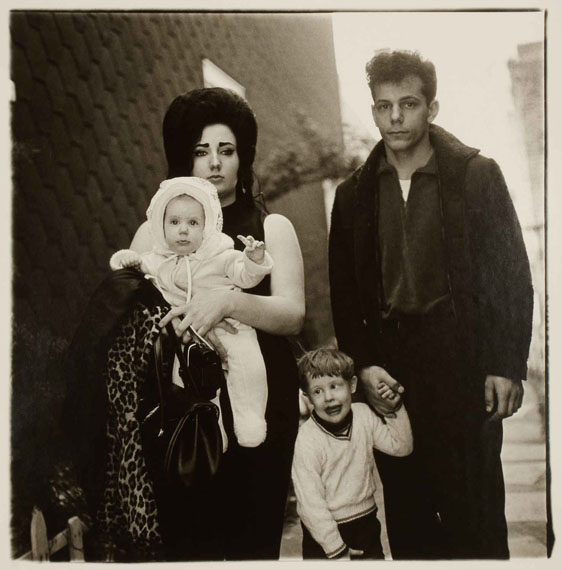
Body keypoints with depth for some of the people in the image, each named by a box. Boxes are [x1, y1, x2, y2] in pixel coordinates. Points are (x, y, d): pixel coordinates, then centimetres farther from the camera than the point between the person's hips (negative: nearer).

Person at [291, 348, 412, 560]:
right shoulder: (307, 440, -22)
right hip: (327, 530, -5)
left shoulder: (364, 415, -6)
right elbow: (310, 502, -19)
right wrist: (336, 549, -15)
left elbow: (401, 447, 3)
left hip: (367, 521, 5)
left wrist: (395, 409, -9)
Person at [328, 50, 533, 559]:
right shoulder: (354, 195, 8)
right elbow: (345, 294, 9)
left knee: (474, 508, 3)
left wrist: (507, 366, -7)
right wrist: (362, 365, -1)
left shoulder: (477, 176, 0)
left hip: (463, 366, -2)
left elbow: (511, 275, -1)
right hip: (388, 372, 3)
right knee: (406, 513, 10)